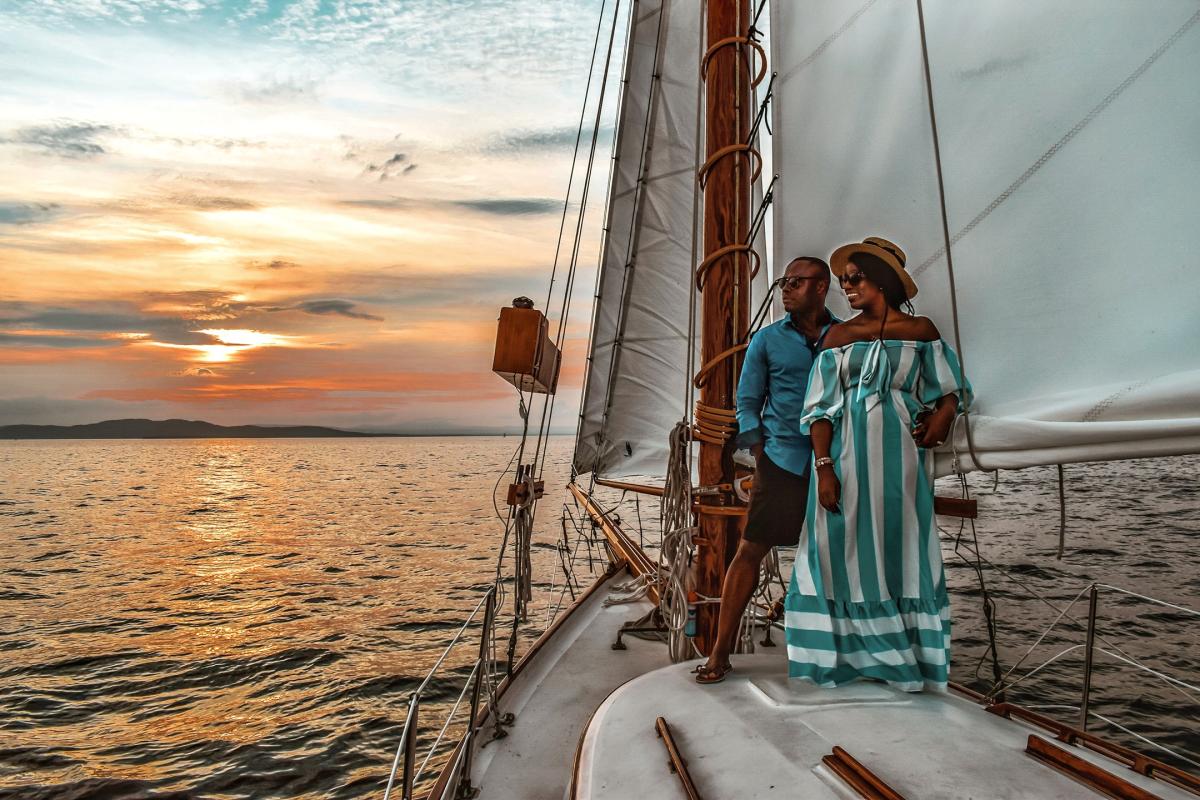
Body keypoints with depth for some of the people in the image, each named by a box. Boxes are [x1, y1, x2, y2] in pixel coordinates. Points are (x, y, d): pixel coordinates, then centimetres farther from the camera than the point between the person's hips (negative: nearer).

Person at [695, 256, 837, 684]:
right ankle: (720, 653, 3)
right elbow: (747, 401, 8)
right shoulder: (767, 339, 5)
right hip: (783, 463, -2)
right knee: (750, 550, -4)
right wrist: (760, 451, -2)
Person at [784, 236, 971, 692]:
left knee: (900, 551, 5)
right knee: (848, 549, 2)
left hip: (898, 458, 0)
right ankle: (850, 653, 15)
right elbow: (821, 407, 0)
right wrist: (823, 465, -11)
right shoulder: (839, 335, 6)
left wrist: (942, 416, -10)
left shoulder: (920, 330, 6)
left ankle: (902, 657, 17)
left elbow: (951, 389, 12)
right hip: (846, 454, 1)